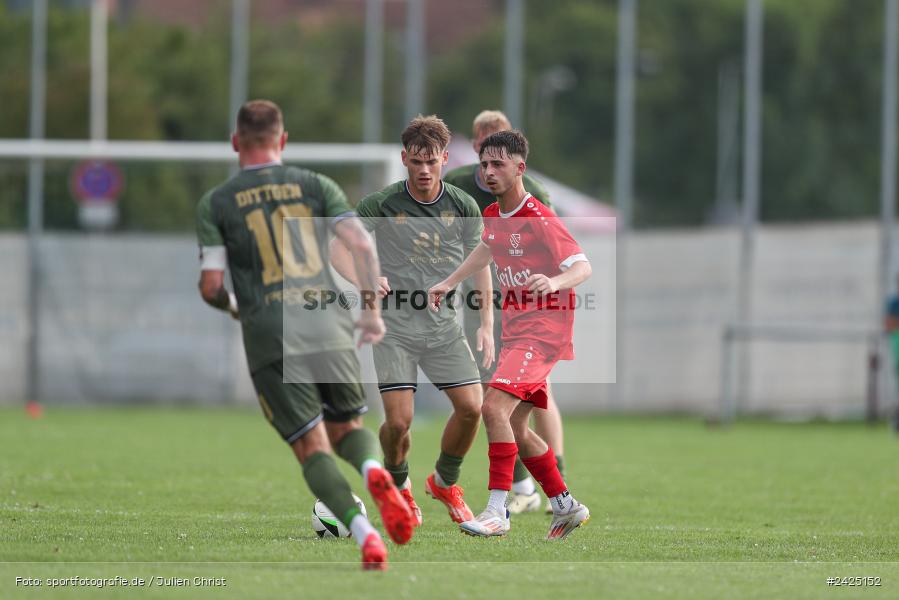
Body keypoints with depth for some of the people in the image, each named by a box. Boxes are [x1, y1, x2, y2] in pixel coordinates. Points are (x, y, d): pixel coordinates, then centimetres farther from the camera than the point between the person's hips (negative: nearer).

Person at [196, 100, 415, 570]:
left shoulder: (214, 204, 7)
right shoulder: (315, 185, 10)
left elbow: (211, 286, 0)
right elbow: (362, 244, -2)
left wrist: (232, 306, 22)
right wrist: (371, 309, 6)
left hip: (268, 337, -1)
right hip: (328, 325, 1)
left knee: (312, 447, 1)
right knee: (347, 427, 18)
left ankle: (362, 531, -22)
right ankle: (373, 469, -18)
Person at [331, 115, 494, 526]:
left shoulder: (464, 207, 1)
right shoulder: (381, 204, -7)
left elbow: (479, 263, 12)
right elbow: (338, 248, -3)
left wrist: (487, 324, 6)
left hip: (444, 325, 3)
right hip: (395, 325, -3)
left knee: (471, 407, -8)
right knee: (398, 419, -12)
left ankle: (444, 482, 20)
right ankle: (398, 487, 19)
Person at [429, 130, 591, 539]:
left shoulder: (539, 219, -18)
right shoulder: (492, 216, 8)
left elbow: (583, 267, -25)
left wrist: (555, 282, -45)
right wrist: (450, 282, 31)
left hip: (545, 328, -9)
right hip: (515, 330, 9)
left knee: (495, 406, -23)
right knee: (514, 427, 12)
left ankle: (497, 511, -23)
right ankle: (566, 507, 25)